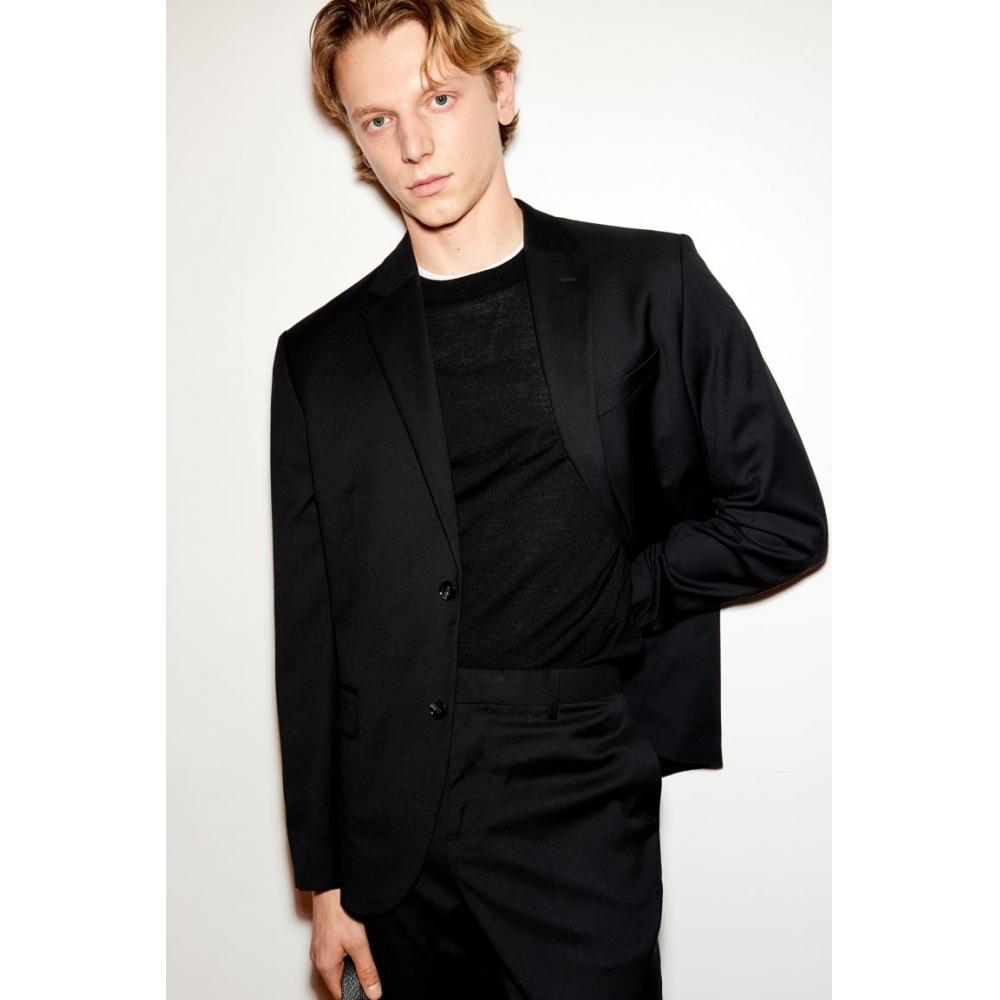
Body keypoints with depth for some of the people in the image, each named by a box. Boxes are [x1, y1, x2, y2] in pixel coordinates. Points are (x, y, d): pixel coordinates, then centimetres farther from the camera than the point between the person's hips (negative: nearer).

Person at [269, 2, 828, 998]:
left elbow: (781, 517, 2)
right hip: (393, 830, 2)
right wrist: (324, 879, 5)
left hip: (579, 805, -1)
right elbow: (307, 638, 4)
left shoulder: (648, 283, 0)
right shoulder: (320, 356, 4)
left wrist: (607, 601, -5)